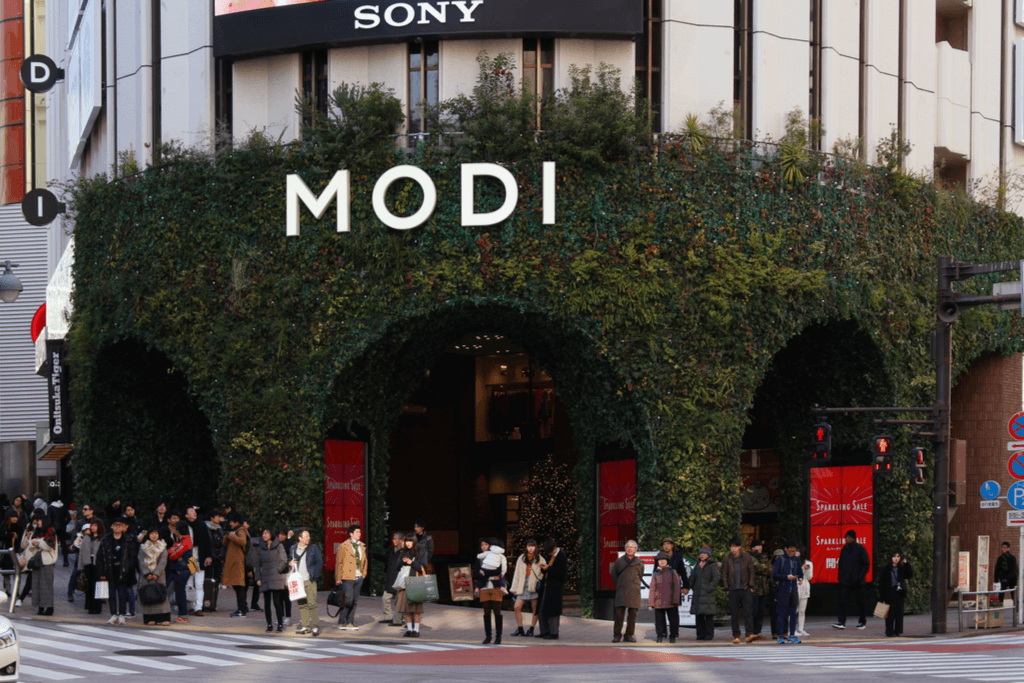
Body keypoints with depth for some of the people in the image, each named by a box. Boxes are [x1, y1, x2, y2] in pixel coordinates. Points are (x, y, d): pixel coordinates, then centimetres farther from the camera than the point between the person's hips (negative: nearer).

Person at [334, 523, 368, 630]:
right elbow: (338, 563, -4)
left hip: (358, 578, 6)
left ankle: (350, 623, 13)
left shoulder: (362, 546, 13)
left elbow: (365, 561, 23)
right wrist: (338, 578, -6)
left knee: (354, 601, 7)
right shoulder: (343, 546, -5)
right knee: (348, 600, -11)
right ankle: (342, 622, 2)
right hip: (347, 578, -6)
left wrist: (363, 574, 15)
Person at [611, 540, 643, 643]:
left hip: (634, 591, 1)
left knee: (632, 613, 0)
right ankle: (617, 635, -2)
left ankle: (629, 635, 8)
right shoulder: (619, 561, 7)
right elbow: (613, 575, 18)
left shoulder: (639, 563, 9)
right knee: (619, 613, -7)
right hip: (621, 591, -1)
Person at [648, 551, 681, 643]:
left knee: (673, 619, 1)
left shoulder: (672, 572, 6)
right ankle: (660, 636, 12)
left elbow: (677, 587, 2)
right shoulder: (655, 574, 10)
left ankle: (673, 636, 12)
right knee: (659, 620, 2)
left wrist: (675, 600, -7)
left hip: (671, 602, -1)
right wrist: (651, 602, 3)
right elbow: (652, 589, 9)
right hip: (659, 602, 1)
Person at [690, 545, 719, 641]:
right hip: (697, 594, 6)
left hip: (707, 594, -6)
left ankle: (709, 635, -2)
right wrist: (691, 587, 8)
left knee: (708, 615, -6)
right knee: (699, 615, 4)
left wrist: (709, 588, -15)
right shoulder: (698, 565, 16)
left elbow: (717, 577, -11)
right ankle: (701, 634, 9)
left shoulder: (712, 565, -3)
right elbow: (692, 577, 21)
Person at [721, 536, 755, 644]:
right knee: (734, 614, 2)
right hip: (733, 590, 1)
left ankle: (749, 634, -18)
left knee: (748, 612, -11)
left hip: (746, 589, -1)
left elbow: (751, 572, 6)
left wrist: (751, 586, 0)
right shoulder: (728, 560, 5)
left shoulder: (747, 557, 2)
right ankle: (736, 636, 8)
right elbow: (724, 574, 11)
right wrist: (727, 588, 5)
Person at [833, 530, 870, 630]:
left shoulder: (860, 549, -4)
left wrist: (860, 576, -14)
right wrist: (840, 576, 6)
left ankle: (862, 622, 18)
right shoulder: (844, 549, 10)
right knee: (843, 601, -7)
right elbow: (841, 564, 18)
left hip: (857, 582, -4)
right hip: (845, 582, 4)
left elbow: (867, 564, -4)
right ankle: (841, 621, -10)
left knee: (860, 602, 6)